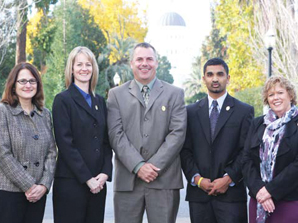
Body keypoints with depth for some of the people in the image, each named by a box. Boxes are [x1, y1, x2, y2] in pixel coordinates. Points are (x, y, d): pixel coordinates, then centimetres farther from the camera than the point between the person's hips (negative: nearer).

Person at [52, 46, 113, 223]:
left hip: (98, 182, 5)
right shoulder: (63, 100, -2)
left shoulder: (100, 101, 15)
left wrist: (105, 172, -3)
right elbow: (65, 143, -10)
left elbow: (106, 141, 13)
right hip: (71, 182, -5)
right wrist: (87, 178, -13)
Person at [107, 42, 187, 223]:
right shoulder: (116, 94, 10)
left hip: (164, 180, 0)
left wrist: (155, 166, -10)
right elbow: (116, 135, -1)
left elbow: (177, 133, -1)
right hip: (127, 180, 1)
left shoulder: (175, 94, 9)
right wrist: (138, 166, -12)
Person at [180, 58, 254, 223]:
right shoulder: (191, 111, 11)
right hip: (198, 193, 2)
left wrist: (229, 179, -10)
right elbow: (185, 150, 7)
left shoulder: (244, 111, 5)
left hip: (231, 193, -2)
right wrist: (197, 178, -6)